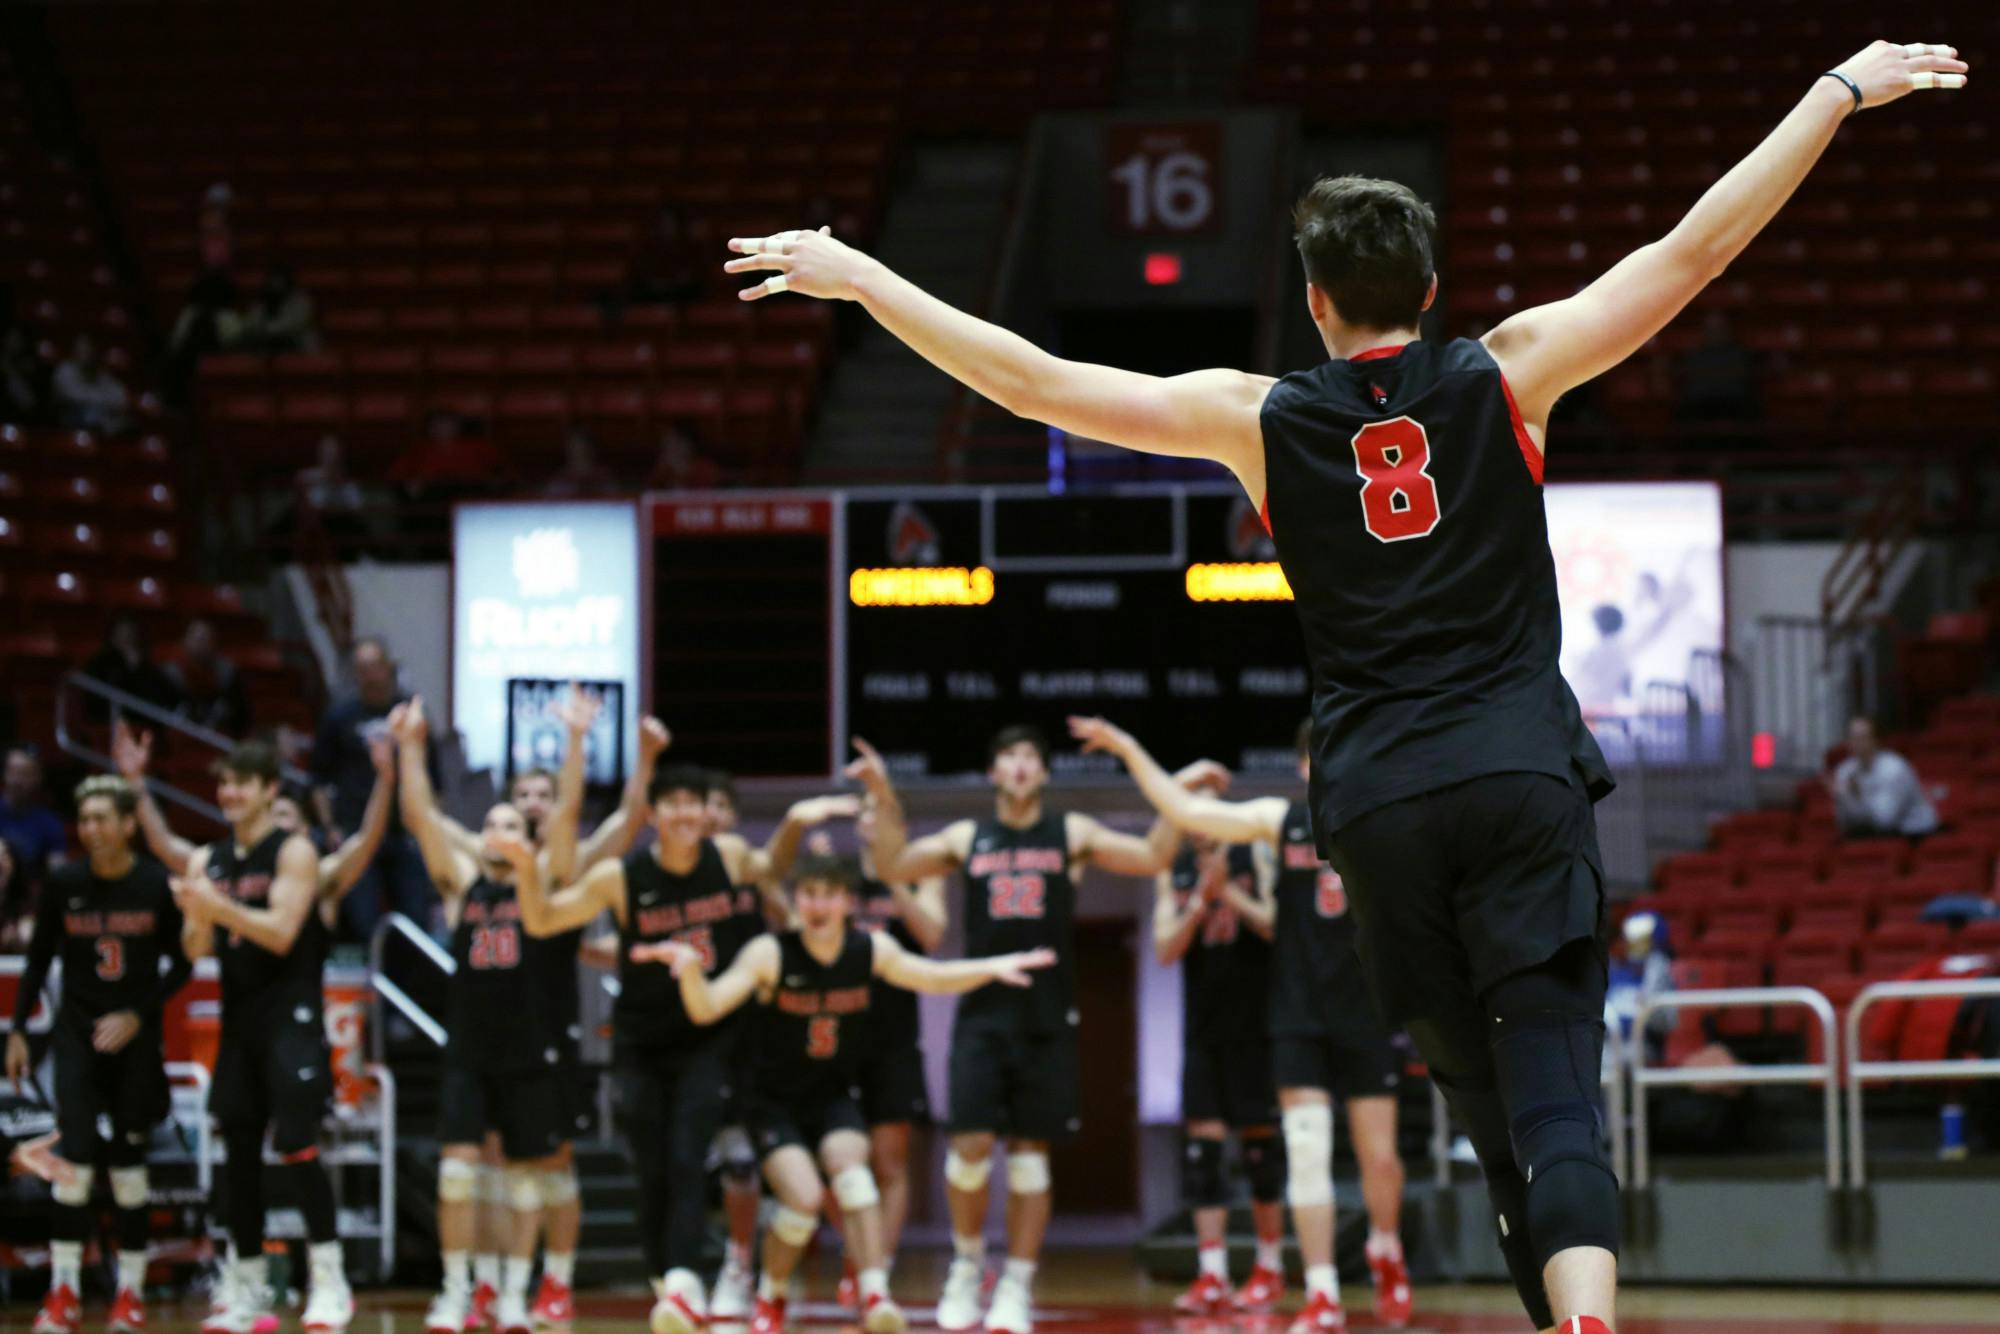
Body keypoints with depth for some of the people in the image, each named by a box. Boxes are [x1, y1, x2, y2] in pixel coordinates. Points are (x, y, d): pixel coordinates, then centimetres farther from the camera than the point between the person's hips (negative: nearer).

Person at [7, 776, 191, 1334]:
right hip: (77, 1032, 0)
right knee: (75, 1155, -11)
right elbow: (39, 959, 6)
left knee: (128, 1162, 4)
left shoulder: (157, 886, -7)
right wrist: (18, 1030, 3)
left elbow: (181, 963, 1)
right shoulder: (64, 884, -4)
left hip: (135, 1037, 0)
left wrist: (138, 1015, -10)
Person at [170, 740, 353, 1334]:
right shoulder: (206, 861, 11)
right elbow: (196, 950, 6)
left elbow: (282, 933, -17)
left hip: (291, 1012, -6)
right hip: (238, 1013, 6)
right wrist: (196, 917, -16)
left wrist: (218, 906, -29)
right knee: (239, 1148, 7)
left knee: (295, 1141, -14)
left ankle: (329, 1278, -9)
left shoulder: (293, 852, -6)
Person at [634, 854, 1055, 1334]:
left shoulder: (873, 949, -7)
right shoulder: (770, 953, -18)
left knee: (851, 1173, -26)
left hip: (834, 1095, 2)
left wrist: (993, 968, -6)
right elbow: (706, 1009, -25)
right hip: (775, 1100, -2)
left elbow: (936, 979, 9)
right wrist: (690, 968, -46)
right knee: (804, 1198, -20)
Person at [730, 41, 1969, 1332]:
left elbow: (1032, 380, 7)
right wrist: (1842, 92, 11)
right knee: (1556, 1101, -10)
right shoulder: (1509, 375, 4)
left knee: (1493, 1105, 11)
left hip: (1378, 797, 1)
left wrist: (857, 278, 15)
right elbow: (1694, 253, 5)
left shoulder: (1257, 419, 6)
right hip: (1522, 773, -1)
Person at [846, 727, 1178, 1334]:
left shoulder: (1071, 833, 7)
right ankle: (968, 1259, 12)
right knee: (971, 1143, -11)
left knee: (1030, 1153, 1)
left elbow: (1153, 858, 0)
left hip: (1047, 1017, 0)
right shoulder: (967, 837, 10)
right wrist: (884, 798, -6)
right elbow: (893, 866, 5)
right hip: (982, 1013, 0)